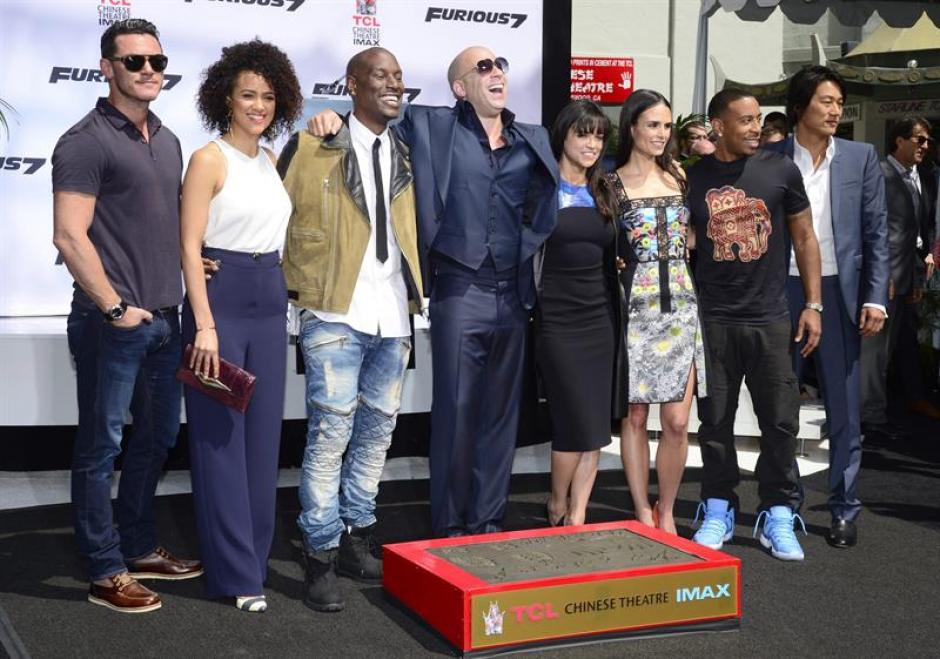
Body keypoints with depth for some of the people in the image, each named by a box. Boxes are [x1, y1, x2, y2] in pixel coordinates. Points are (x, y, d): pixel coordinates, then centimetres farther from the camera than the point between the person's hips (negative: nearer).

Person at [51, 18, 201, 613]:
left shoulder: (167, 141, 13)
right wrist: (115, 308, -16)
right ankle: (107, 573, 12)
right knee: (102, 446, 2)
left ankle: (140, 548, 32)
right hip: (112, 323, -8)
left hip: (164, 318, 8)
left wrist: (181, 284, 12)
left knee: (158, 436, 17)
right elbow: (70, 236, -16)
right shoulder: (87, 141, -10)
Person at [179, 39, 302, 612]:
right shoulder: (210, 160, -7)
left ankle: (254, 551, 22)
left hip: (270, 302, 7)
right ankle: (235, 571, 7)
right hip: (221, 299, -6)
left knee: (264, 432, 10)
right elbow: (190, 246, -11)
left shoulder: (272, 162, 12)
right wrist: (204, 325, -17)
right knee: (221, 435, 0)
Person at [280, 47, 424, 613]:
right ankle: (322, 555, 4)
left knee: (376, 431, 11)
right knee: (331, 433, -6)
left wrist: (414, 299, 12)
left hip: (393, 316, 5)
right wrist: (291, 289, -1)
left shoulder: (407, 154, 13)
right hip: (336, 314, -5)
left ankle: (357, 538, 23)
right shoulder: (311, 148, -2)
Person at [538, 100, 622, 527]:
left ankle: (577, 516, 13)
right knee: (578, 423, -7)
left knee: (598, 426, 3)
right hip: (559, 319, -5)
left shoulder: (604, 192, 14)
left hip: (603, 316, 5)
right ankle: (557, 504, 17)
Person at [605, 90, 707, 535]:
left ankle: (666, 512, 15)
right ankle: (643, 513, 16)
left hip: (680, 308, 3)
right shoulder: (611, 184, 2)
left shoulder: (680, 176, 12)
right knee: (634, 417, 3)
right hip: (634, 310, -3)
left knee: (678, 421, -1)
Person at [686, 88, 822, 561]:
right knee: (715, 420, 7)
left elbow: (804, 238, 6)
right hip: (712, 320, 0)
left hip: (771, 319, 0)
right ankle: (718, 510, 21)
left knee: (780, 422, 2)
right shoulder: (693, 179, 3)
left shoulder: (781, 170, 2)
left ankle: (778, 516, 15)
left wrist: (813, 304, 2)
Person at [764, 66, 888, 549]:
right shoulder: (769, 160, 0)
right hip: (781, 292, 0)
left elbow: (876, 233, 3)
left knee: (845, 411, 5)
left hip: (839, 292, 0)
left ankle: (844, 510, 16)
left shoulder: (861, 158, 3)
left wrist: (874, 298, -4)